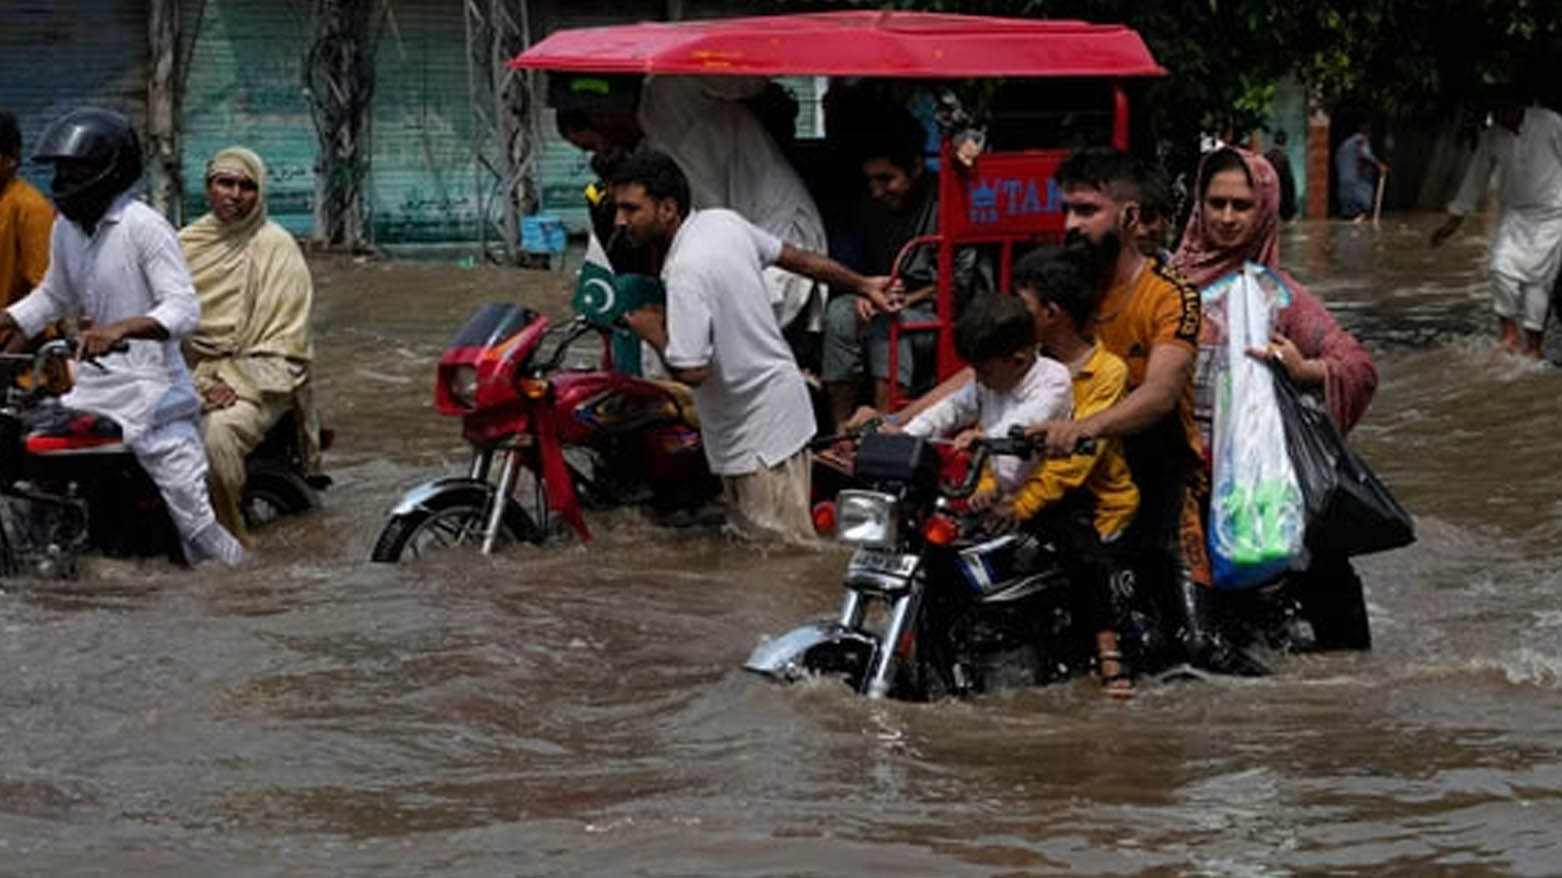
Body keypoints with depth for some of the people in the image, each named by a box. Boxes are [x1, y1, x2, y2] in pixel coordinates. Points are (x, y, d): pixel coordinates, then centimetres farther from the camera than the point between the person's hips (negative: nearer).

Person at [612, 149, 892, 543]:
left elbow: (691, 371, -30)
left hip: (757, 437, -9)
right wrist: (862, 284, 27)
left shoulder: (685, 273, -26)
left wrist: (652, 330, -11)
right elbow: (799, 259, 13)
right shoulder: (723, 221, 1)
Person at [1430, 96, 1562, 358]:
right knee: (1502, 265, -18)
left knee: (1538, 280, -6)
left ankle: (1533, 345, 5)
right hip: (1514, 214, 3)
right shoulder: (1492, 137, 1)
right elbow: (1475, 178, 11)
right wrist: (1454, 219, 13)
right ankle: (1509, 330, -4)